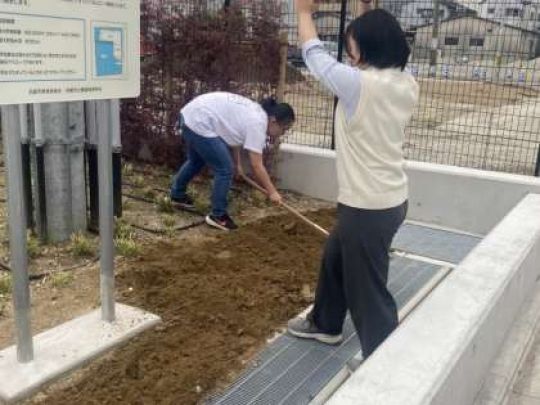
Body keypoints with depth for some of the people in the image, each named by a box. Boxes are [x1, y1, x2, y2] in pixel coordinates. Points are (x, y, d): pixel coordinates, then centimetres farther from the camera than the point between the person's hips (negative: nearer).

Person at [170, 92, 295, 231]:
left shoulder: (256, 112, 10)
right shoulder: (257, 123, -18)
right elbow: (256, 166, -18)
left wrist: (237, 163, 25)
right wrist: (272, 192, -11)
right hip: (199, 124, -11)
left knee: (196, 161, 30)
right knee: (225, 170, -7)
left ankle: (177, 195, 49)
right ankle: (218, 216, 6)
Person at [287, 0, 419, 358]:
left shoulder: (360, 84, -22)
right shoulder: (406, 84, 1)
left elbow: (315, 55, -4)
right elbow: (380, 49, 23)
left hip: (368, 208, -9)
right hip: (391, 200, 9)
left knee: (369, 290, 6)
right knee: (335, 257, 28)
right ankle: (325, 324, 49)